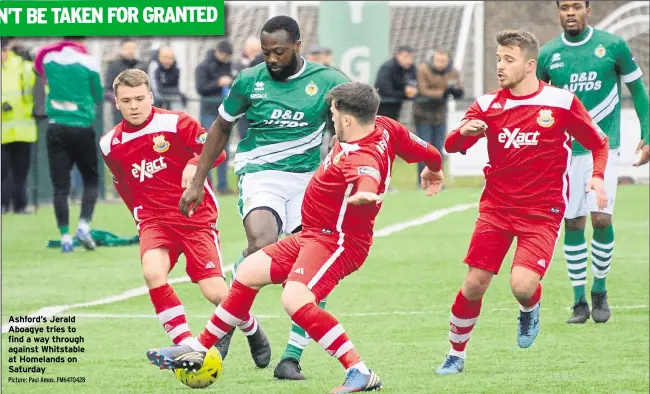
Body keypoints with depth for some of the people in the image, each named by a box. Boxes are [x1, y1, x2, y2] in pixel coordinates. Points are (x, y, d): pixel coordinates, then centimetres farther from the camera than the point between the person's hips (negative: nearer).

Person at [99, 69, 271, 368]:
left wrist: (194, 164, -27)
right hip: (154, 219, 3)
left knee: (215, 292, -10)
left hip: (196, 216, -3)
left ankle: (252, 329, 24)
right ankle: (187, 346, -19)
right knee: (152, 273, -29)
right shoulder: (110, 145, 5)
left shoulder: (176, 123, -8)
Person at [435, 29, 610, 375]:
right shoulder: (488, 104, 1)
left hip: (542, 212, -3)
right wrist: (464, 131, -26)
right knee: (474, 284, -2)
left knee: (522, 285, -20)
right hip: (496, 206, 3)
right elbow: (451, 146, -4)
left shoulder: (562, 102, -5)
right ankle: (456, 355, 18)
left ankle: (530, 310, 18)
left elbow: (599, 143, 5)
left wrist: (597, 176, -13)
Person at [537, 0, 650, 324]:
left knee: (601, 218, -11)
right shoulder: (548, 54, 3)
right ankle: (579, 302, 10)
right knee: (572, 223, 1)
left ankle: (600, 291, 8)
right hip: (565, 150, 2)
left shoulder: (613, 46, -2)